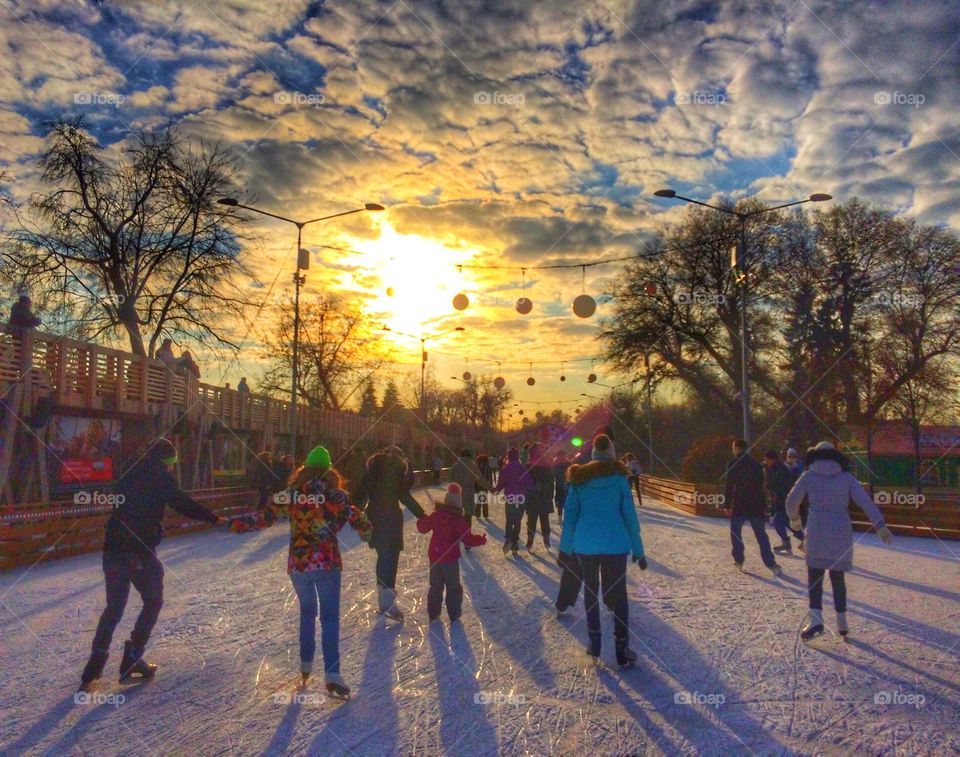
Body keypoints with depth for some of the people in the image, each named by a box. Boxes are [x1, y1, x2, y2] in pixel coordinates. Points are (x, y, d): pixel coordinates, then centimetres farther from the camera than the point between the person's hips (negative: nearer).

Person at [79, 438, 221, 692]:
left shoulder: (130, 475, 18)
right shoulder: (161, 476, -3)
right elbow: (182, 503, -12)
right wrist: (215, 518, -11)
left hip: (113, 549, 6)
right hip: (139, 551, -6)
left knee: (114, 606, 16)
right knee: (153, 601, 11)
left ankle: (95, 663, 9)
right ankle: (132, 660, 8)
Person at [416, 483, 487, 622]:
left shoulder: (435, 515, -3)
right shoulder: (459, 520, -18)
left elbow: (422, 527, 12)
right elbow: (468, 539, -20)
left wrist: (422, 518, 33)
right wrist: (481, 539, -4)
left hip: (434, 555, 5)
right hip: (450, 557, -4)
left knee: (435, 585, 18)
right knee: (453, 587, 10)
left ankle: (433, 614, 24)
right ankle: (454, 615, 15)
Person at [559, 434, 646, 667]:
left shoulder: (579, 478, 2)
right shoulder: (618, 476, -4)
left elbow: (570, 514, 3)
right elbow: (629, 514, -3)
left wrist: (565, 547, 10)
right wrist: (638, 550, 3)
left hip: (586, 544, 2)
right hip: (615, 543, -2)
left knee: (591, 591, 16)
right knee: (618, 594, 6)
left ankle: (594, 644, 20)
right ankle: (622, 649, 7)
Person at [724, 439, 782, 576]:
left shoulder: (733, 463, -5)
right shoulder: (756, 464, 11)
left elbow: (729, 485, -9)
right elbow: (761, 485, 13)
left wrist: (727, 504, -4)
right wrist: (764, 506, 17)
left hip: (739, 505, -4)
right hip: (756, 505, 4)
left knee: (735, 531, 13)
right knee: (761, 534, 5)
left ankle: (739, 560, 11)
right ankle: (771, 564, -4)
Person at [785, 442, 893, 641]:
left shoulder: (808, 476, 3)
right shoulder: (846, 477, 6)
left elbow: (792, 501, 7)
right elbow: (865, 501, -6)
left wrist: (794, 519, 26)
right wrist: (880, 525, -12)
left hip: (817, 533, -2)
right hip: (842, 532, 2)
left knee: (814, 576, 2)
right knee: (838, 577, 15)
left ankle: (815, 619, -13)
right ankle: (841, 621, 18)